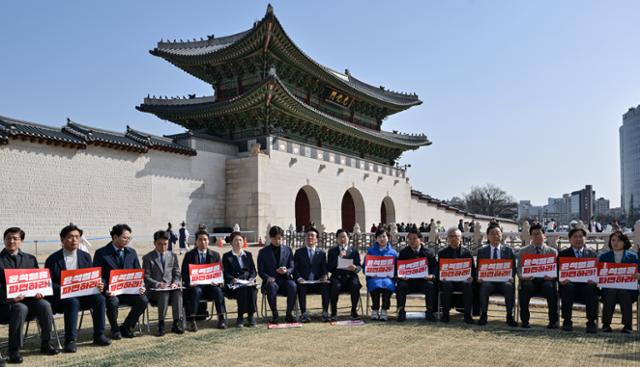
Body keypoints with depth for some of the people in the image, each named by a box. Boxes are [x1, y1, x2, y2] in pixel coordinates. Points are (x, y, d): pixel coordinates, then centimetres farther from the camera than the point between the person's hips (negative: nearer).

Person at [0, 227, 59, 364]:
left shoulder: (30, 259, 18)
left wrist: (38, 292, -8)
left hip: (30, 298, 3)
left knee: (45, 305, -27)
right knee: (21, 308, -36)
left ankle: (45, 344, -10)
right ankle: (14, 351, -24)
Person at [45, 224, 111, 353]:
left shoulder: (86, 257, 10)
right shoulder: (53, 259, -2)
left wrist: (98, 285, -11)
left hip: (82, 294, 4)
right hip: (61, 297, -4)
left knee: (100, 299, -23)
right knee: (73, 302, -36)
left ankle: (98, 335, -11)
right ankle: (70, 340, -28)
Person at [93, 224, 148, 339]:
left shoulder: (132, 253, 12)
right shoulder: (101, 253, -1)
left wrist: (140, 286, -7)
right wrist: (105, 289, -21)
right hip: (110, 291, -4)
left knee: (143, 300, -23)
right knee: (113, 302, -36)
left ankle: (126, 327, 1)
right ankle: (115, 330, -5)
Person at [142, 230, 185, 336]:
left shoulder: (173, 256, 17)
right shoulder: (147, 258, 8)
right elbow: (146, 277, 1)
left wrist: (175, 283, -8)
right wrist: (157, 284, -16)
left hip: (171, 287, 2)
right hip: (154, 290, -2)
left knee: (178, 291, -32)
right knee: (164, 293, -36)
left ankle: (177, 323, -31)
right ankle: (161, 325, -30)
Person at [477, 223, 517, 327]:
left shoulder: (508, 250, 15)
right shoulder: (482, 251, 14)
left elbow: (513, 268, 10)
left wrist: (511, 277, -12)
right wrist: (479, 277, -12)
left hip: (504, 280, 1)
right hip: (487, 280, 0)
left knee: (509, 286, -33)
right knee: (484, 286, -34)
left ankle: (509, 316, -21)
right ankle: (483, 315, -24)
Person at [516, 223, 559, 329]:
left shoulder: (552, 251, 18)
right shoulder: (523, 251, 16)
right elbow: (519, 269, 7)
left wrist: (551, 276, -16)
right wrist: (523, 275, -17)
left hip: (546, 279, 0)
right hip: (529, 279, 0)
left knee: (550, 287, -34)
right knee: (525, 286, -34)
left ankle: (553, 321, -23)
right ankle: (524, 320, -24)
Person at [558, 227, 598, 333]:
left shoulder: (592, 254, 19)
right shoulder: (563, 254, 15)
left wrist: (594, 279, -17)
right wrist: (562, 279, -20)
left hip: (586, 285, 1)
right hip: (570, 284, -1)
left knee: (591, 288, -31)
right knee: (567, 286, -33)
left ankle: (591, 322, -25)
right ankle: (567, 321, -23)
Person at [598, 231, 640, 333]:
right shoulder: (604, 257, 17)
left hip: (628, 288, 0)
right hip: (608, 288, 1)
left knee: (624, 292, -33)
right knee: (610, 291, -32)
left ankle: (627, 325, -24)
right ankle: (606, 324, -25)